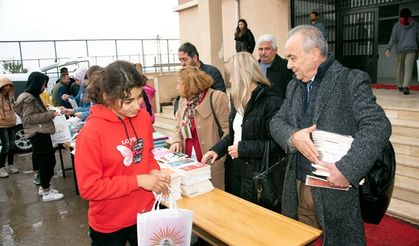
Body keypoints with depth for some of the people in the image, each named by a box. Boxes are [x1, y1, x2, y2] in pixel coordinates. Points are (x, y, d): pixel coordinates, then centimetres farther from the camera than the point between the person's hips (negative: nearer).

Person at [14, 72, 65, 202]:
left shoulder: (33, 97, 17)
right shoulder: (27, 98, -13)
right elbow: (28, 118, -19)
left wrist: (51, 112, 12)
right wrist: (50, 114, -21)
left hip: (41, 133, 10)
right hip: (38, 134, -10)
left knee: (48, 161, 14)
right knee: (46, 161, -6)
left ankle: (43, 187, 25)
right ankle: (46, 192, 2)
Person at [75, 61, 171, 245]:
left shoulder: (143, 117, -7)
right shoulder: (91, 133, -24)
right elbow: (89, 187, -20)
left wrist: (154, 171, -11)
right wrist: (137, 181, -24)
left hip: (145, 213, 5)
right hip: (109, 224, -4)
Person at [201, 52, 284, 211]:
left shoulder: (271, 101, -16)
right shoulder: (239, 101, 10)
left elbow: (276, 144, -19)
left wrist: (243, 148, -17)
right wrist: (217, 150, 3)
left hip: (258, 177, -7)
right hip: (235, 171, 7)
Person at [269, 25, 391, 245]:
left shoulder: (352, 80, -9)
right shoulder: (294, 86, 11)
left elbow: (378, 126, -18)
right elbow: (276, 122, 8)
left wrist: (347, 169, -26)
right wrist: (292, 137, -14)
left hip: (335, 190, -5)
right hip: (297, 189, 6)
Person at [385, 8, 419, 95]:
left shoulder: (397, 25, 4)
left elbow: (393, 38, -5)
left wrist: (389, 49, -7)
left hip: (400, 49, 1)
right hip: (411, 49, -1)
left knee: (400, 68, 14)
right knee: (408, 68, -9)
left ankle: (400, 86, 21)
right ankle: (406, 87, -24)